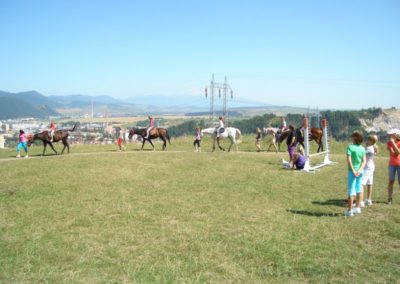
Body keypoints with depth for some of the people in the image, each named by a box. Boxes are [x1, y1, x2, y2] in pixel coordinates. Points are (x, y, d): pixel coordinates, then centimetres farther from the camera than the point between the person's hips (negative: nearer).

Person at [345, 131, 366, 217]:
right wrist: (359, 170, -11)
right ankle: (357, 208, 28)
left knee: (351, 191, 2)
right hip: (360, 171, 5)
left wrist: (353, 171, -16)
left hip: (352, 171, -5)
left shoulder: (350, 147, -13)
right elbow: (364, 161, -4)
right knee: (359, 189, 17)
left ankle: (349, 211, 7)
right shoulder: (362, 148, 2)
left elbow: (349, 160, -20)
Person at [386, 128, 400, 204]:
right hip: (392, 164, 2)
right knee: (391, 181, 2)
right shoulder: (389, 143, -2)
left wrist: (393, 143, -25)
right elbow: (392, 153, -9)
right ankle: (390, 198, 5)